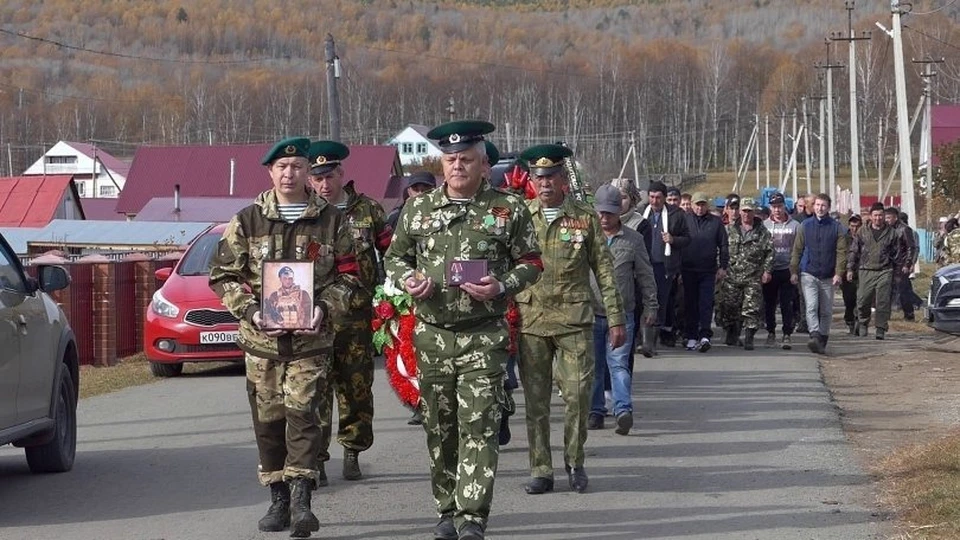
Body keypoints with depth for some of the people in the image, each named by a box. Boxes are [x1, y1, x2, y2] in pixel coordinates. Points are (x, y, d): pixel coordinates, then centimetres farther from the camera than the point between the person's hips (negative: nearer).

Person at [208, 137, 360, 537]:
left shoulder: (331, 221, 5)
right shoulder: (247, 221, 5)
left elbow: (349, 275, 6)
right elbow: (223, 275, 5)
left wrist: (325, 309, -11)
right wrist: (250, 310, -10)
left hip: (310, 338, -2)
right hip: (260, 339, 2)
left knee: (301, 412, -13)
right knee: (268, 418, 5)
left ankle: (300, 499, -16)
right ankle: (278, 499, 16)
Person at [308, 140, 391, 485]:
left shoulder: (367, 210, 6)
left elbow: (390, 253, 13)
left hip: (357, 316, 1)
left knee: (357, 387, 7)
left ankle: (352, 453, 20)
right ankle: (316, 459, 0)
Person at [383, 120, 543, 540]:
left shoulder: (509, 209, 0)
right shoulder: (418, 209, 8)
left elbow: (531, 263, 5)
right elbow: (395, 255, 18)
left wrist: (501, 287, -13)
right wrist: (407, 280, -4)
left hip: (483, 336, -3)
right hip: (432, 334, 3)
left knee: (478, 425, -10)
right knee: (439, 426, 9)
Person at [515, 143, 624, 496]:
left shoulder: (585, 218, 5)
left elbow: (604, 271, 7)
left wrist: (616, 319, 3)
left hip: (574, 319, -1)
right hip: (530, 319, 1)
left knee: (578, 394, -5)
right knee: (535, 400, 3)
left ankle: (574, 462, 15)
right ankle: (541, 471, 11)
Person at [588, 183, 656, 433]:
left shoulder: (633, 239, 5)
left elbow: (645, 275, 11)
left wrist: (652, 306, 10)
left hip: (622, 313, -1)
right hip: (590, 313, 1)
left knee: (619, 363, -10)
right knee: (593, 366, 7)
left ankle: (623, 410, -18)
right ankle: (595, 411, 15)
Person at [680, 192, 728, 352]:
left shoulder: (716, 222, 6)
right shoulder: (685, 221, 5)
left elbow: (724, 246, 8)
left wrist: (723, 267, 1)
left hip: (708, 271, -1)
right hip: (688, 270, 1)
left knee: (706, 303, -8)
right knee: (691, 304, 5)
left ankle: (704, 335, -14)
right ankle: (691, 337, 11)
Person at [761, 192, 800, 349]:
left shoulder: (795, 225, 3)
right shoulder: (764, 225, 6)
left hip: (788, 270, -2)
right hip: (769, 271, 2)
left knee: (787, 304, -3)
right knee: (769, 304, 9)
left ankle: (786, 335, 0)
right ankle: (771, 332, 21)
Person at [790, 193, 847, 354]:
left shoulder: (836, 227, 3)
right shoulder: (805, 226, 4)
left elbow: (841, 252, 0)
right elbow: (797, 250, 6)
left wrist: (839, 273, -10)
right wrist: (794, 271, 0)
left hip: (828, 277, 1)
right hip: (808, 274, -1)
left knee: (826, 311, 8)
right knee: (811, 306, -17)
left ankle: (822, 342, 19)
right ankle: (815, 338, -28)